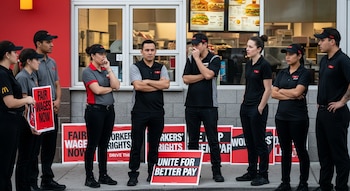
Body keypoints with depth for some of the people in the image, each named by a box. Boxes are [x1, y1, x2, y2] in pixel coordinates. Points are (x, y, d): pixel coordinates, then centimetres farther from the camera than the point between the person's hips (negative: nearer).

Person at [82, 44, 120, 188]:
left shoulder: (106, 70, 13)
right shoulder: (88, 72, -6)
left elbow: (116, 85, -1)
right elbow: (97, 90, -17)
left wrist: (109, 69, -3)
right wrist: (110, 88, -1)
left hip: (109, 110, 7)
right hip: (95, 110, -7)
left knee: (104, 145, 11)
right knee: (92, 144, -2)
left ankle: (103, 175, 18)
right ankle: (89, 177, 5)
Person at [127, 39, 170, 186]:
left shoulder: (161, 68, 11)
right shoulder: (135, 67, 1)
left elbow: (166, 84, -6)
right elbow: (138, 85, -14)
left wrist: (147, 82, -9)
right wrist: (158, 86, -6)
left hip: (157, 111, 3)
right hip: (140, 112, -3)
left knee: (154, 145, 9)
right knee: (136, 144, -1)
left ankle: (152, 173, 18)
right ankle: (133, 175, 5)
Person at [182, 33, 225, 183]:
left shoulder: (214, 59, -1)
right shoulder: (190, 59, 9)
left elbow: (208, 74, -18)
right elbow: (186, 79, -1)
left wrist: (197, 58, -11)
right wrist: (202, 76, -11)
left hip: (209, 106, -4)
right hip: (191, 105, 4)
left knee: (213, 140, -1)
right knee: (192, 141, 8)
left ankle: (217, 171, 4)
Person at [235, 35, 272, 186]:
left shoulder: (264, 65, -13)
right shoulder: (248, 64, 11)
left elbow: (268, 89, -14)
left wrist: (260, 109, -15)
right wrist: (243, 102, 15)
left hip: (257, 108, -8)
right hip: (245, 107, 8)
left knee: (259, 142, -1)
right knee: (249, 142, 13)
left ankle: (263, 176, 7)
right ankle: (252, 172, 22)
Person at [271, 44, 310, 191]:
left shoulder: (304, 73, -5)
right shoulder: (282, 73, 11)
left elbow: (297, 91, -18)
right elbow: (273, 94, 1)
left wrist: (281, 91, -3)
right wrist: (291, 96, -10)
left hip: (298, 117, -5)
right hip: (281, 116, 6)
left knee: (301, 150, 3)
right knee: (285, 151, 11)